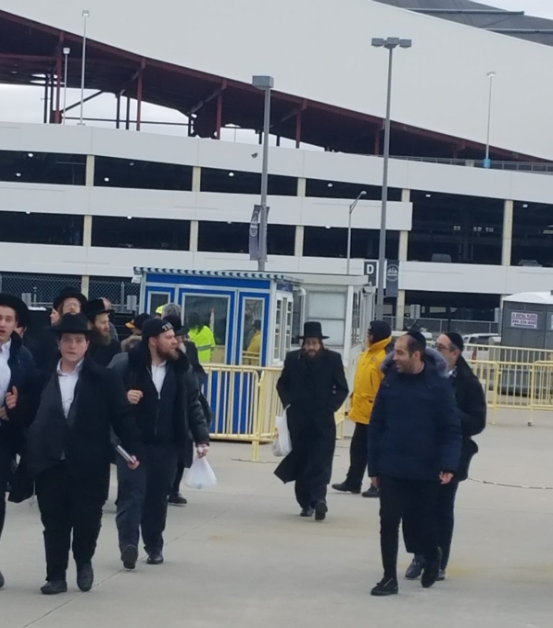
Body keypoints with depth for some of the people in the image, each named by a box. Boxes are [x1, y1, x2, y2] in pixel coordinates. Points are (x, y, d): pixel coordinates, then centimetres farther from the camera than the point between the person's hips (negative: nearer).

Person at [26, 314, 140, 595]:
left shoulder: (103, 379, -1)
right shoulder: (43, 377, 5)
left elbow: (122, 415, -2)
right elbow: (31, 417, 6)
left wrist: (132, 449, -8)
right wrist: (29, 455, 0)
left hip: (89, 466, -2)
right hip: (50, 465, 2)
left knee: (87, 520, 2)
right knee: (54, 523, 5)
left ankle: (84, 562, 29)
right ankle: (56, 575, 16)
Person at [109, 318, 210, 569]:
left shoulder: (181, 368, 4)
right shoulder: (125, 364, -8)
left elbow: (193, 405, 8)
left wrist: (201, 438, 0)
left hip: (166, 445, 3)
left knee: (158, 496, 9)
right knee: (132, 492, -11)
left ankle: (154, 545, 22)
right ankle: (128, 543, -19)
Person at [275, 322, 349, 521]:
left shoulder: (333, 359, -2)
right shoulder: (293, 359, 3)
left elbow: (342, 388, 3)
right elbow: (282, 384, 14)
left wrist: (331, 407, -7)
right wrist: (288, 404, 1)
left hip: (322, 421, -2)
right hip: (298, 420, 2)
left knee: (320, 461, -11)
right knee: (301, 461, 5)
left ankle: (318, 499, -18)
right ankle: (306, 503, 12)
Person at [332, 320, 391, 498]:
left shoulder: (385, 357, -16)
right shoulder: (368, 354, 14)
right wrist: (355, 404, 20)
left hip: (376, 414, -9)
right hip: (362, 411, 9)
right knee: (358, 448, 15)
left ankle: (379, 485, 6)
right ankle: (352, 482, 24)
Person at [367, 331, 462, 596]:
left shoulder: (438, 385, -8)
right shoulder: (390, 382, -1)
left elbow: (451, 429, -7)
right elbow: (376, 426, 3)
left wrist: (448, 465, -17)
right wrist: (374, 466, 1)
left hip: (427, 470, -1)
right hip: (391, 468, 2)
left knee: (427, 521, 14)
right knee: (388, 522, 1)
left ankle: (431, 560, 42)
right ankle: (390, 577, 13)